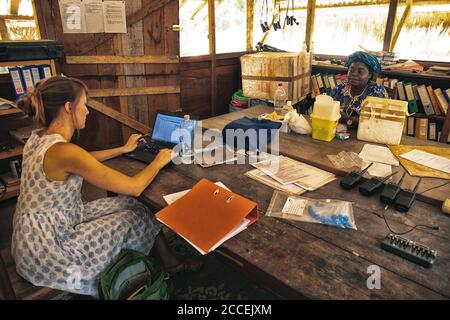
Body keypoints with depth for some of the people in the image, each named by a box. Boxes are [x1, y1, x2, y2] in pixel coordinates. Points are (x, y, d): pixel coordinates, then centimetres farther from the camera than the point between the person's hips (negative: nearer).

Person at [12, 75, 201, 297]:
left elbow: (84, 160, 19)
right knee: (136, 216, 4)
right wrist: (159, 161, -8)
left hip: (35, 236, 9)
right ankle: (171, 264, 32)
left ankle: (171, 262, 26)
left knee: (129, 204, 9)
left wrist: (124, 149, 22)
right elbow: (134, 187, -26)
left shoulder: (40, 138, -1)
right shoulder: (64, 151, -30)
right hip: (47, 255, -8)